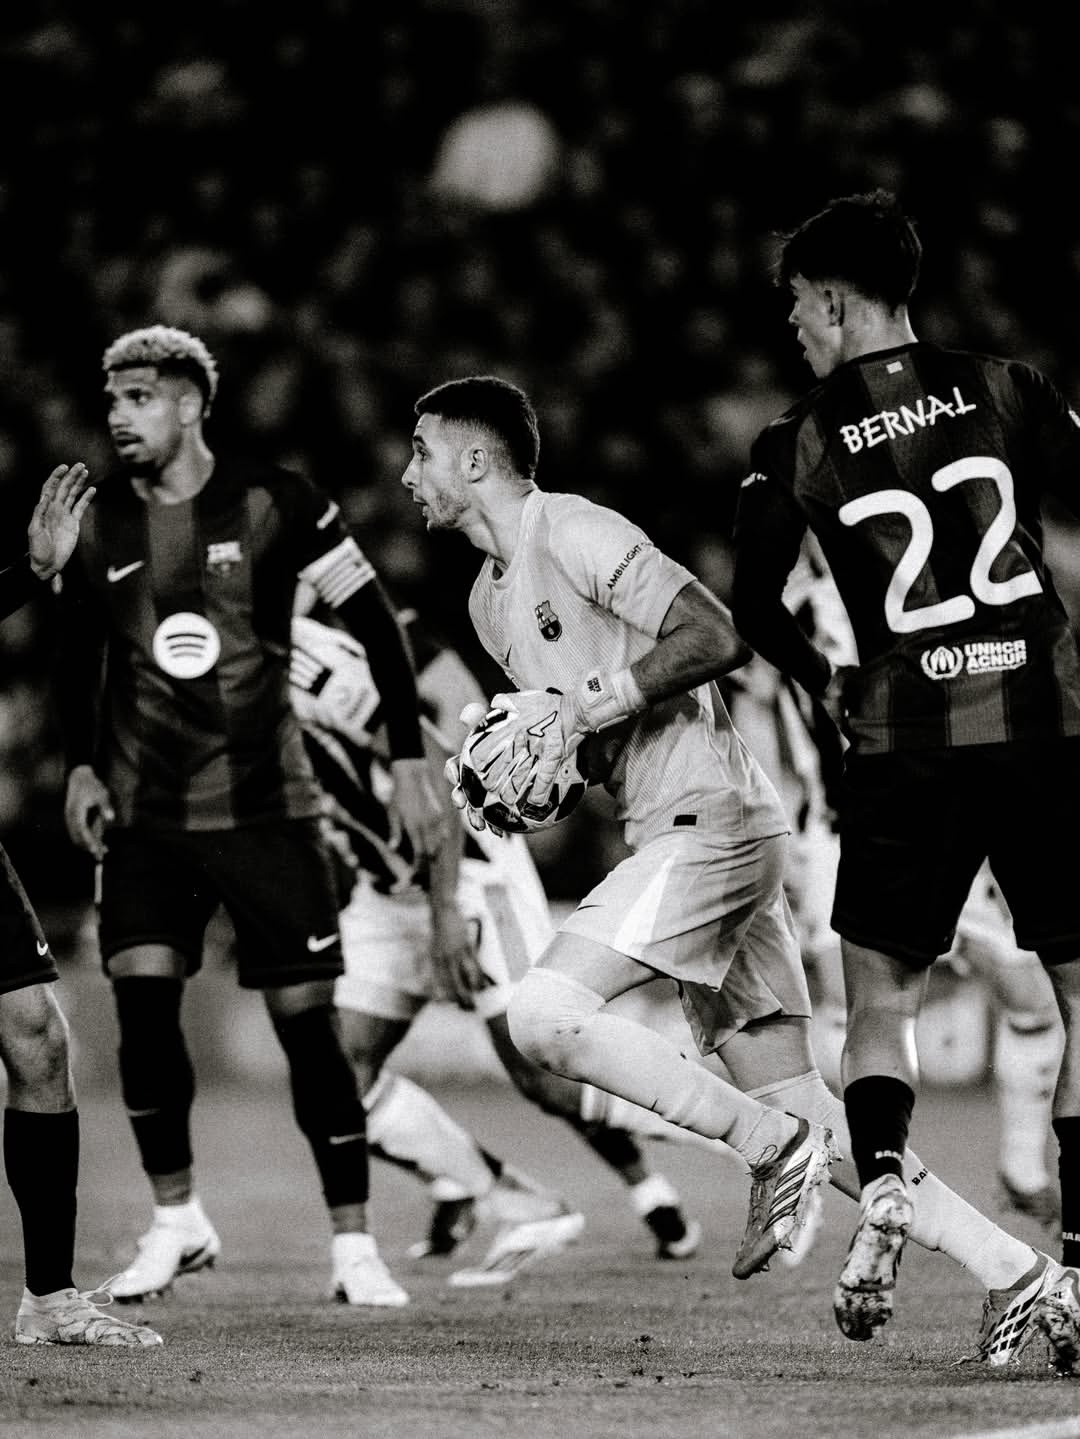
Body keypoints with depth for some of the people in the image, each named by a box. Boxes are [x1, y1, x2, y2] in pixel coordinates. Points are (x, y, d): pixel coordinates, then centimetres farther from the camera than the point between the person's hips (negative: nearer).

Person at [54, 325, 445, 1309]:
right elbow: (78, 654, 17)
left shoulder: (273, 503, -8)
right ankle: (177, 1221, 3)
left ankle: (354, 1245, 7)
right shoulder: (101, 524, 2)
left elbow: (374, 622, -4)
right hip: (145, 814, 3)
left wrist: (408, 762, -7)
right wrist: (81, 765, 5)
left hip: (267, 809, -2)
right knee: (143, 1002, -13)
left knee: (308, 1020, -3)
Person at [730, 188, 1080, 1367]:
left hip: (906, 740, 0)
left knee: (880, 995, 16)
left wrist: (824, 684, 19)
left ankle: (881, 1186, -10)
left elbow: (752, 609, 1)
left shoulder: (798, 444, 2)